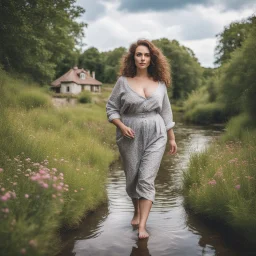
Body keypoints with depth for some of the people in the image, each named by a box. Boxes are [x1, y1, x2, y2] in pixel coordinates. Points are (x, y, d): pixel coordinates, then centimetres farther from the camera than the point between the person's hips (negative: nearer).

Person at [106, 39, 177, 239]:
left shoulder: (160, 82, 3)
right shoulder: (123, 81, -3)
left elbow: (166, 111, 10)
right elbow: (111, 108, 1)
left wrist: (172, 138, 10)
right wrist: (121, 127, -15)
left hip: (155, 136, 0)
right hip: (130, 137, 0)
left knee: (147, 179, -8)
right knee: (132, 178, 12)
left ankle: (142, 226, -6)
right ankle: (137, 211, 38)